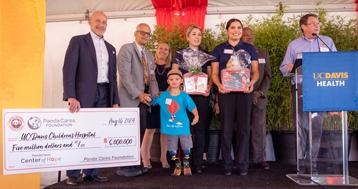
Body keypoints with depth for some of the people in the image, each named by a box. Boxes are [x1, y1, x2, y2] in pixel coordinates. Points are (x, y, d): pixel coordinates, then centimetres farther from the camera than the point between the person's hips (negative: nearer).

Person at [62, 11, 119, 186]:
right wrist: (71, 96, -17)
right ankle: (72, 174, 10)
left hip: (104, 95, 5)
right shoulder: (78, 41, 4)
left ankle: (92, 172, 15)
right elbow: (69, 69, -6)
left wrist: (115, 101, 9)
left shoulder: (110, 48, 20)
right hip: (84, 94, -4)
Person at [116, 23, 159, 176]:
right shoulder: (126, 49, -3)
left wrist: (155, 93, -2)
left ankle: (134, 163, 17)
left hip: (144, 97, 7)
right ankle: (124, 167, 3)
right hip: (131, 97, -7)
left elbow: (152, 77, 17)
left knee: (140, 131, 7)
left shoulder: (150, 56, 21)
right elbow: (124, 74, -13)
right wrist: (138, 94, -18)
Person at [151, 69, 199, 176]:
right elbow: (153, 102, 12)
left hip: (183, 127, -2)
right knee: (172, 150, 9)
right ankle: (177, 167, 27)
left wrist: (196, 116, -31)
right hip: (170, 128, 2)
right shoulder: (163, 96, 1)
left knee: (186, 148, 7)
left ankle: (186, 166, 28)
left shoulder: (184, 96, -6)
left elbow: (192, 107, -15)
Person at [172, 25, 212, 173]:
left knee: (200, 127, 2)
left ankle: (198, 163, 9)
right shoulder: (179, 54, 7)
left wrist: (209, 87, -9)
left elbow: (211, 75, 10)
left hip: (201, 95, 2)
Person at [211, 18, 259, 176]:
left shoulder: (249, 48, 11)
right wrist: (219, 85, -15)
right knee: (226, 128, 1)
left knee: (244, 127, 2)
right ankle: (227, 165, 10)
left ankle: (242, 164, 12)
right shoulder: (219, 49, 9)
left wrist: (252, 82, -12)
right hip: (226, 92, -1)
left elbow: (255, 71, 9)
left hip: (244, 91, 1)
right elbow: (214, 73, 5)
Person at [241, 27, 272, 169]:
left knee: (260, 129, 3)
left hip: (259, 97, 2)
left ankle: (261, 159, 11)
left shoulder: (263, 53, 14)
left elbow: (268, 75, 9)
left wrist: (260, 92, -6)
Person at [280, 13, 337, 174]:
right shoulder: (294, 45, 10)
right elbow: (284, 68, 6)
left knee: (316, 127, 1)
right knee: (301, 126, 0)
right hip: (300, 89, -1)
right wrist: (289, 69, -17)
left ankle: (311, 164, 10)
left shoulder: (327, 42, 13)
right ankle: (302, 164, 8)